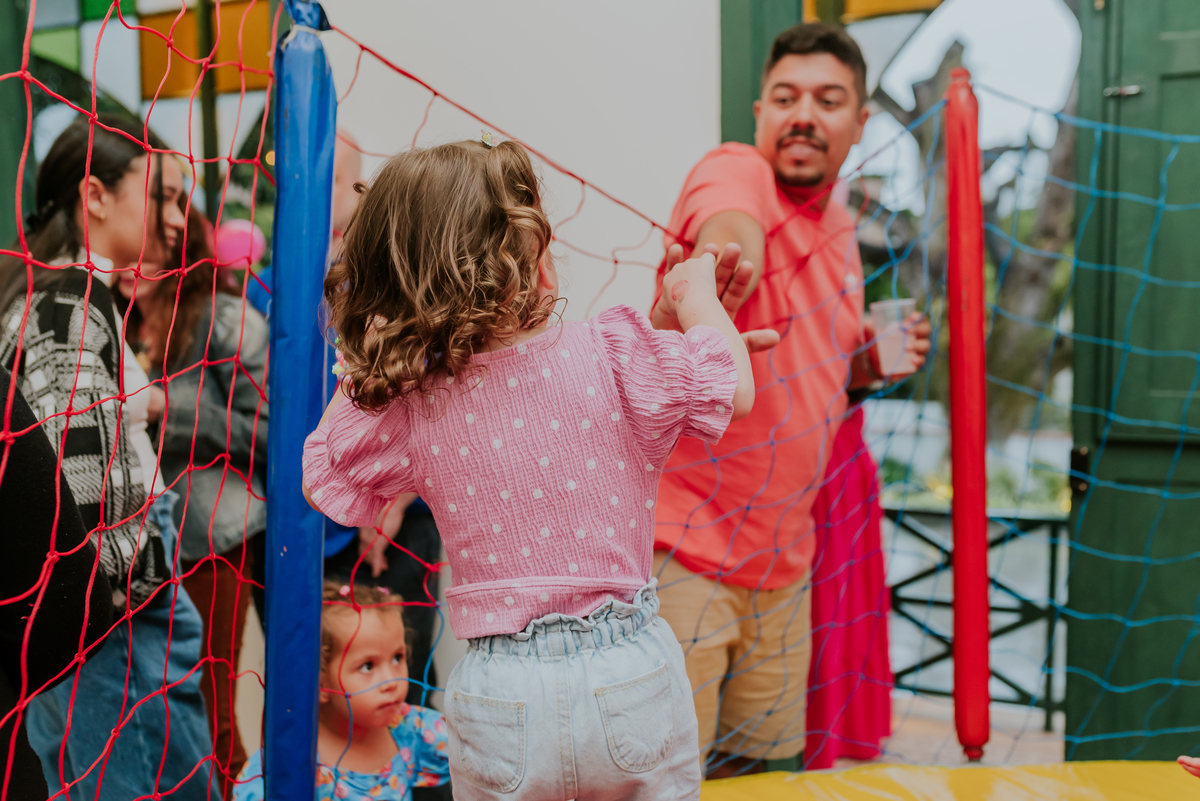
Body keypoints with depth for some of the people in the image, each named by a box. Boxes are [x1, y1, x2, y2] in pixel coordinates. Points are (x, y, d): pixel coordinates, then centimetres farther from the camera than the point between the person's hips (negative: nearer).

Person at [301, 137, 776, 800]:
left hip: (503, 701, 2)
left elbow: (320, 478, 10)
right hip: (631, 672, -1)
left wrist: (359, 378, 15)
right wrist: (695, 293, 14)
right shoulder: (614, 358, -14)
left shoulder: (406, 412, -6)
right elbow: (736, 391, -1)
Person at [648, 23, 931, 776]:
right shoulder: (734, 171, -12)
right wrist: (726, 259, -60)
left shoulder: (839, 229, 11)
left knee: (764, 760, 19)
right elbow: (729, 226, -38)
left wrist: (868, 361, 4)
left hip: (783, 555, 8)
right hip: (685, 545, -7)